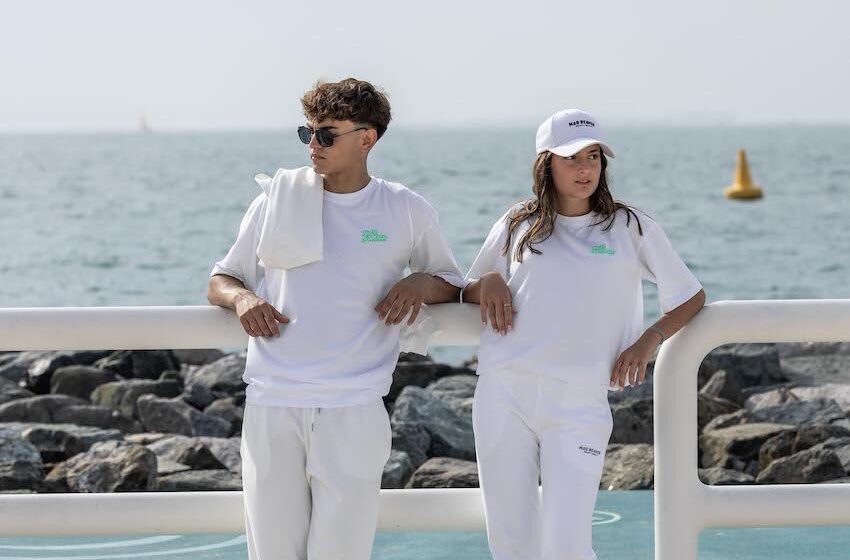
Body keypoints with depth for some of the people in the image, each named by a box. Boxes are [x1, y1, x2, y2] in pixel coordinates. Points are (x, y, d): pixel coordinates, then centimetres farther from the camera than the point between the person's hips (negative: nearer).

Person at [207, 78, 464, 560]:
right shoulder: (278, 200, 10)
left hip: (354, 410, -1)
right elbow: (220, 281, 19)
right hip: (272, 406, 1)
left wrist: (421, 284, -3)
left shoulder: (408, 211, 8)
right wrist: (241, 297, -5)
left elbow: (453, 283, 20)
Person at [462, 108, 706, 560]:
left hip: (579, 404, -2)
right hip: (503, 393, 2)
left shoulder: (630, 227, 8)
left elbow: (691, 297, 13)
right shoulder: (517, 225, 12)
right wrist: (489, 283, 1)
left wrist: (649, 339, -4)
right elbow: (469, 292, 24)